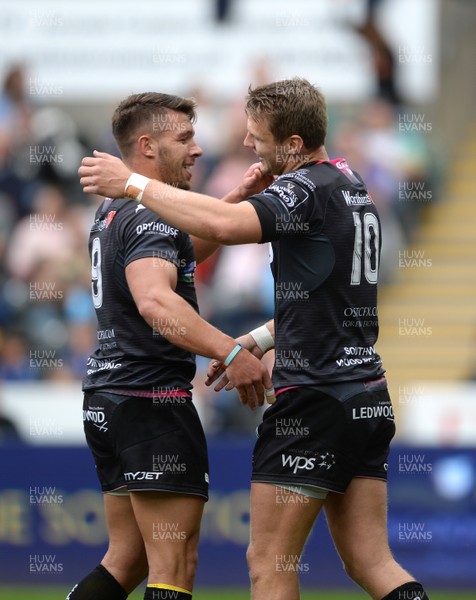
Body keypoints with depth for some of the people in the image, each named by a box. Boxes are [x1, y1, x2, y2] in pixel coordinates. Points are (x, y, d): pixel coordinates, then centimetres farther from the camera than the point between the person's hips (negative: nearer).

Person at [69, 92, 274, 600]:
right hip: (152, 401, -10)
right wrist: (230, 352, -44)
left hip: (106, 400, 10)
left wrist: (239, 197, 17)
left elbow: (186, 249, 32)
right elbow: (154, 300, -34)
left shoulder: (112, 212, 16)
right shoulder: (151, 219, -15)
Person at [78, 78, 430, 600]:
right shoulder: (352, 186, 16)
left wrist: (132, 185, -23)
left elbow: (223, 224, -31)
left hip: (315, 398, -9)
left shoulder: (306, 189, -14)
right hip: (368, 396, 9)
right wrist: (257, 342, 24)